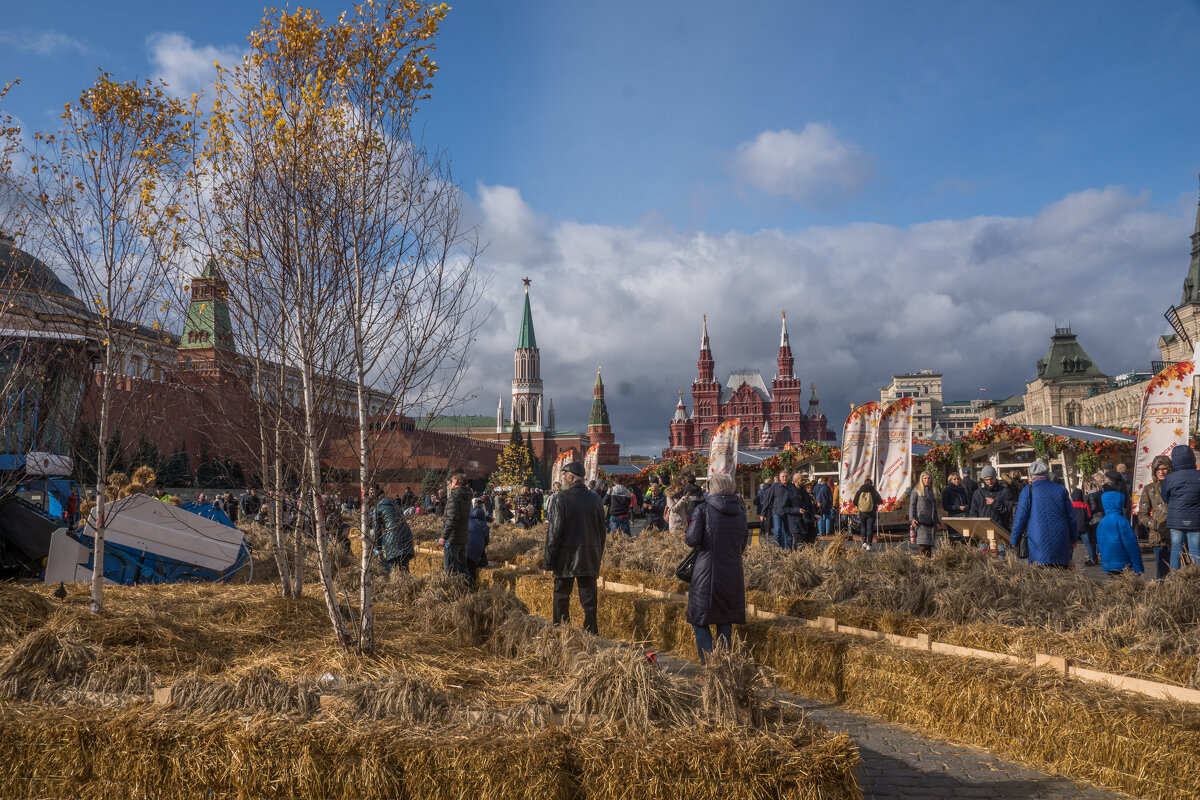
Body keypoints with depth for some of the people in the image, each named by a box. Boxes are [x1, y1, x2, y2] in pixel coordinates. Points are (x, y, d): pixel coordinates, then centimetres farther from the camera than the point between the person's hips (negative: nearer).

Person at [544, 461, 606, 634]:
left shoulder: (561, 499, -9)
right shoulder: (596, 500, 6)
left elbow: (554, 532, -11)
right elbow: (602, 532, 12)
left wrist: (549, 561, -5)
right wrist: (599, 557, 20)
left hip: (565, 559, -4)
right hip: (590, 559, 4)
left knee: (561, 597, 8)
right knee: (589, 600, 6)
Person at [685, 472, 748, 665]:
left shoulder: (703, 508, -9)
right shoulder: (740, 511, 6)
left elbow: (692, 539, -14)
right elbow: (743, 543, 12)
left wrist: (687, 537, 7)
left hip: (707, 573, -4)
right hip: (733, 575, 5)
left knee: (699, 619, 8)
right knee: (725, 621, 16)